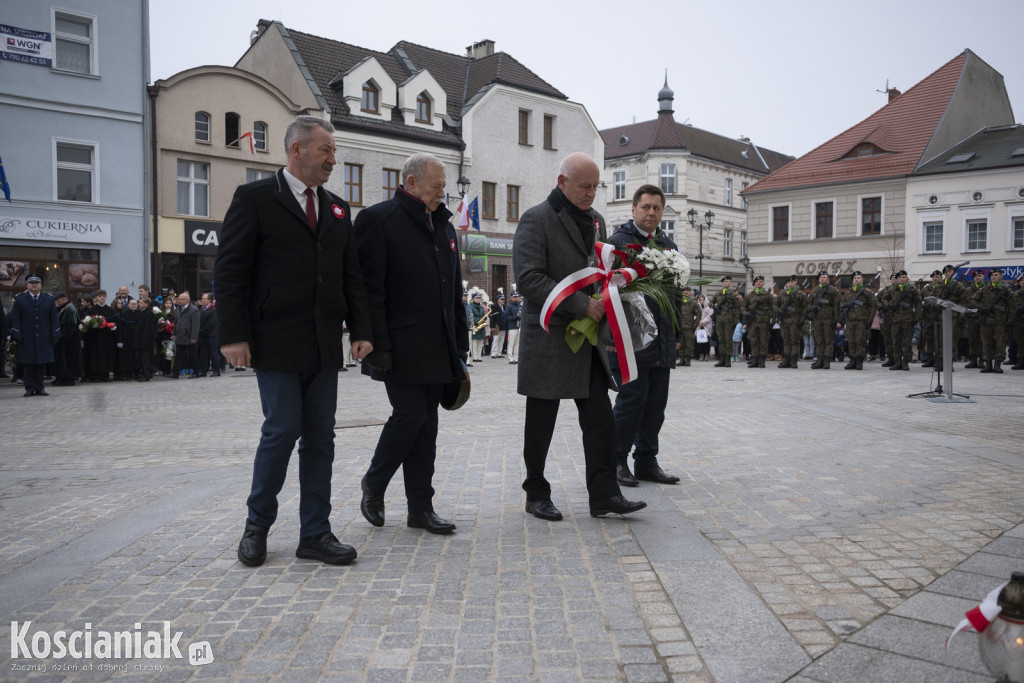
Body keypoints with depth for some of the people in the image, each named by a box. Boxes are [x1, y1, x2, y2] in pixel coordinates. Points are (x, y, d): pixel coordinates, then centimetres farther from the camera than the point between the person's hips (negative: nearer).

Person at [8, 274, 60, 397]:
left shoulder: (49, 299, 10)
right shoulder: (19, 299, 5)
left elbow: (54, 319, 8)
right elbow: (15, 319, 2)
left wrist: (55, 335, -1)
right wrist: (17, 335, -8)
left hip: (44, 339, 1)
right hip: (27, 339, -1)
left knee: (42, 363, 3)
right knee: (28, 364, 1)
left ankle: (39, 388, 9)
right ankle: (29, 388, 7)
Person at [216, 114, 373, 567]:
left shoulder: (337, 209, 16)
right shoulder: (255, 198, -1)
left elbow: (351, 276, 15)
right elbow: (230, 271, -6)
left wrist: (361, 330, 5)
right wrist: (233, 335, -13)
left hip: (324, 347, 6)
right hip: (277, 344, -5)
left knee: (320, 437, 6)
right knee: (282, 431, -4)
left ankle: (315, 534, 15)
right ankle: (257, 525, 18)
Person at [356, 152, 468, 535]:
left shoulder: (443, 226, 18)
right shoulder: (378, 220, -5)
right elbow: (370, 288, -12)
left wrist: (460, 342, 15)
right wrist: (378, 346, -17)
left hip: (438, 348, 7)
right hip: (402, 348, -7)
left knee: (425, 423, 8)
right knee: (409, 415, -9)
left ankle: (421, 508, 16)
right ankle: (373, 485, 16)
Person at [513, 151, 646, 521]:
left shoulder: (595, 220, 14)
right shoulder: (536, 219, -9)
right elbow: (528, 279, -18)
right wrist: (581, 305, -22)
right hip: (548, 337, -6)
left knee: (600, 418, 3)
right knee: (541, 423, 6)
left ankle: (604, 494, 9)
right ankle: (536, 494, 19)